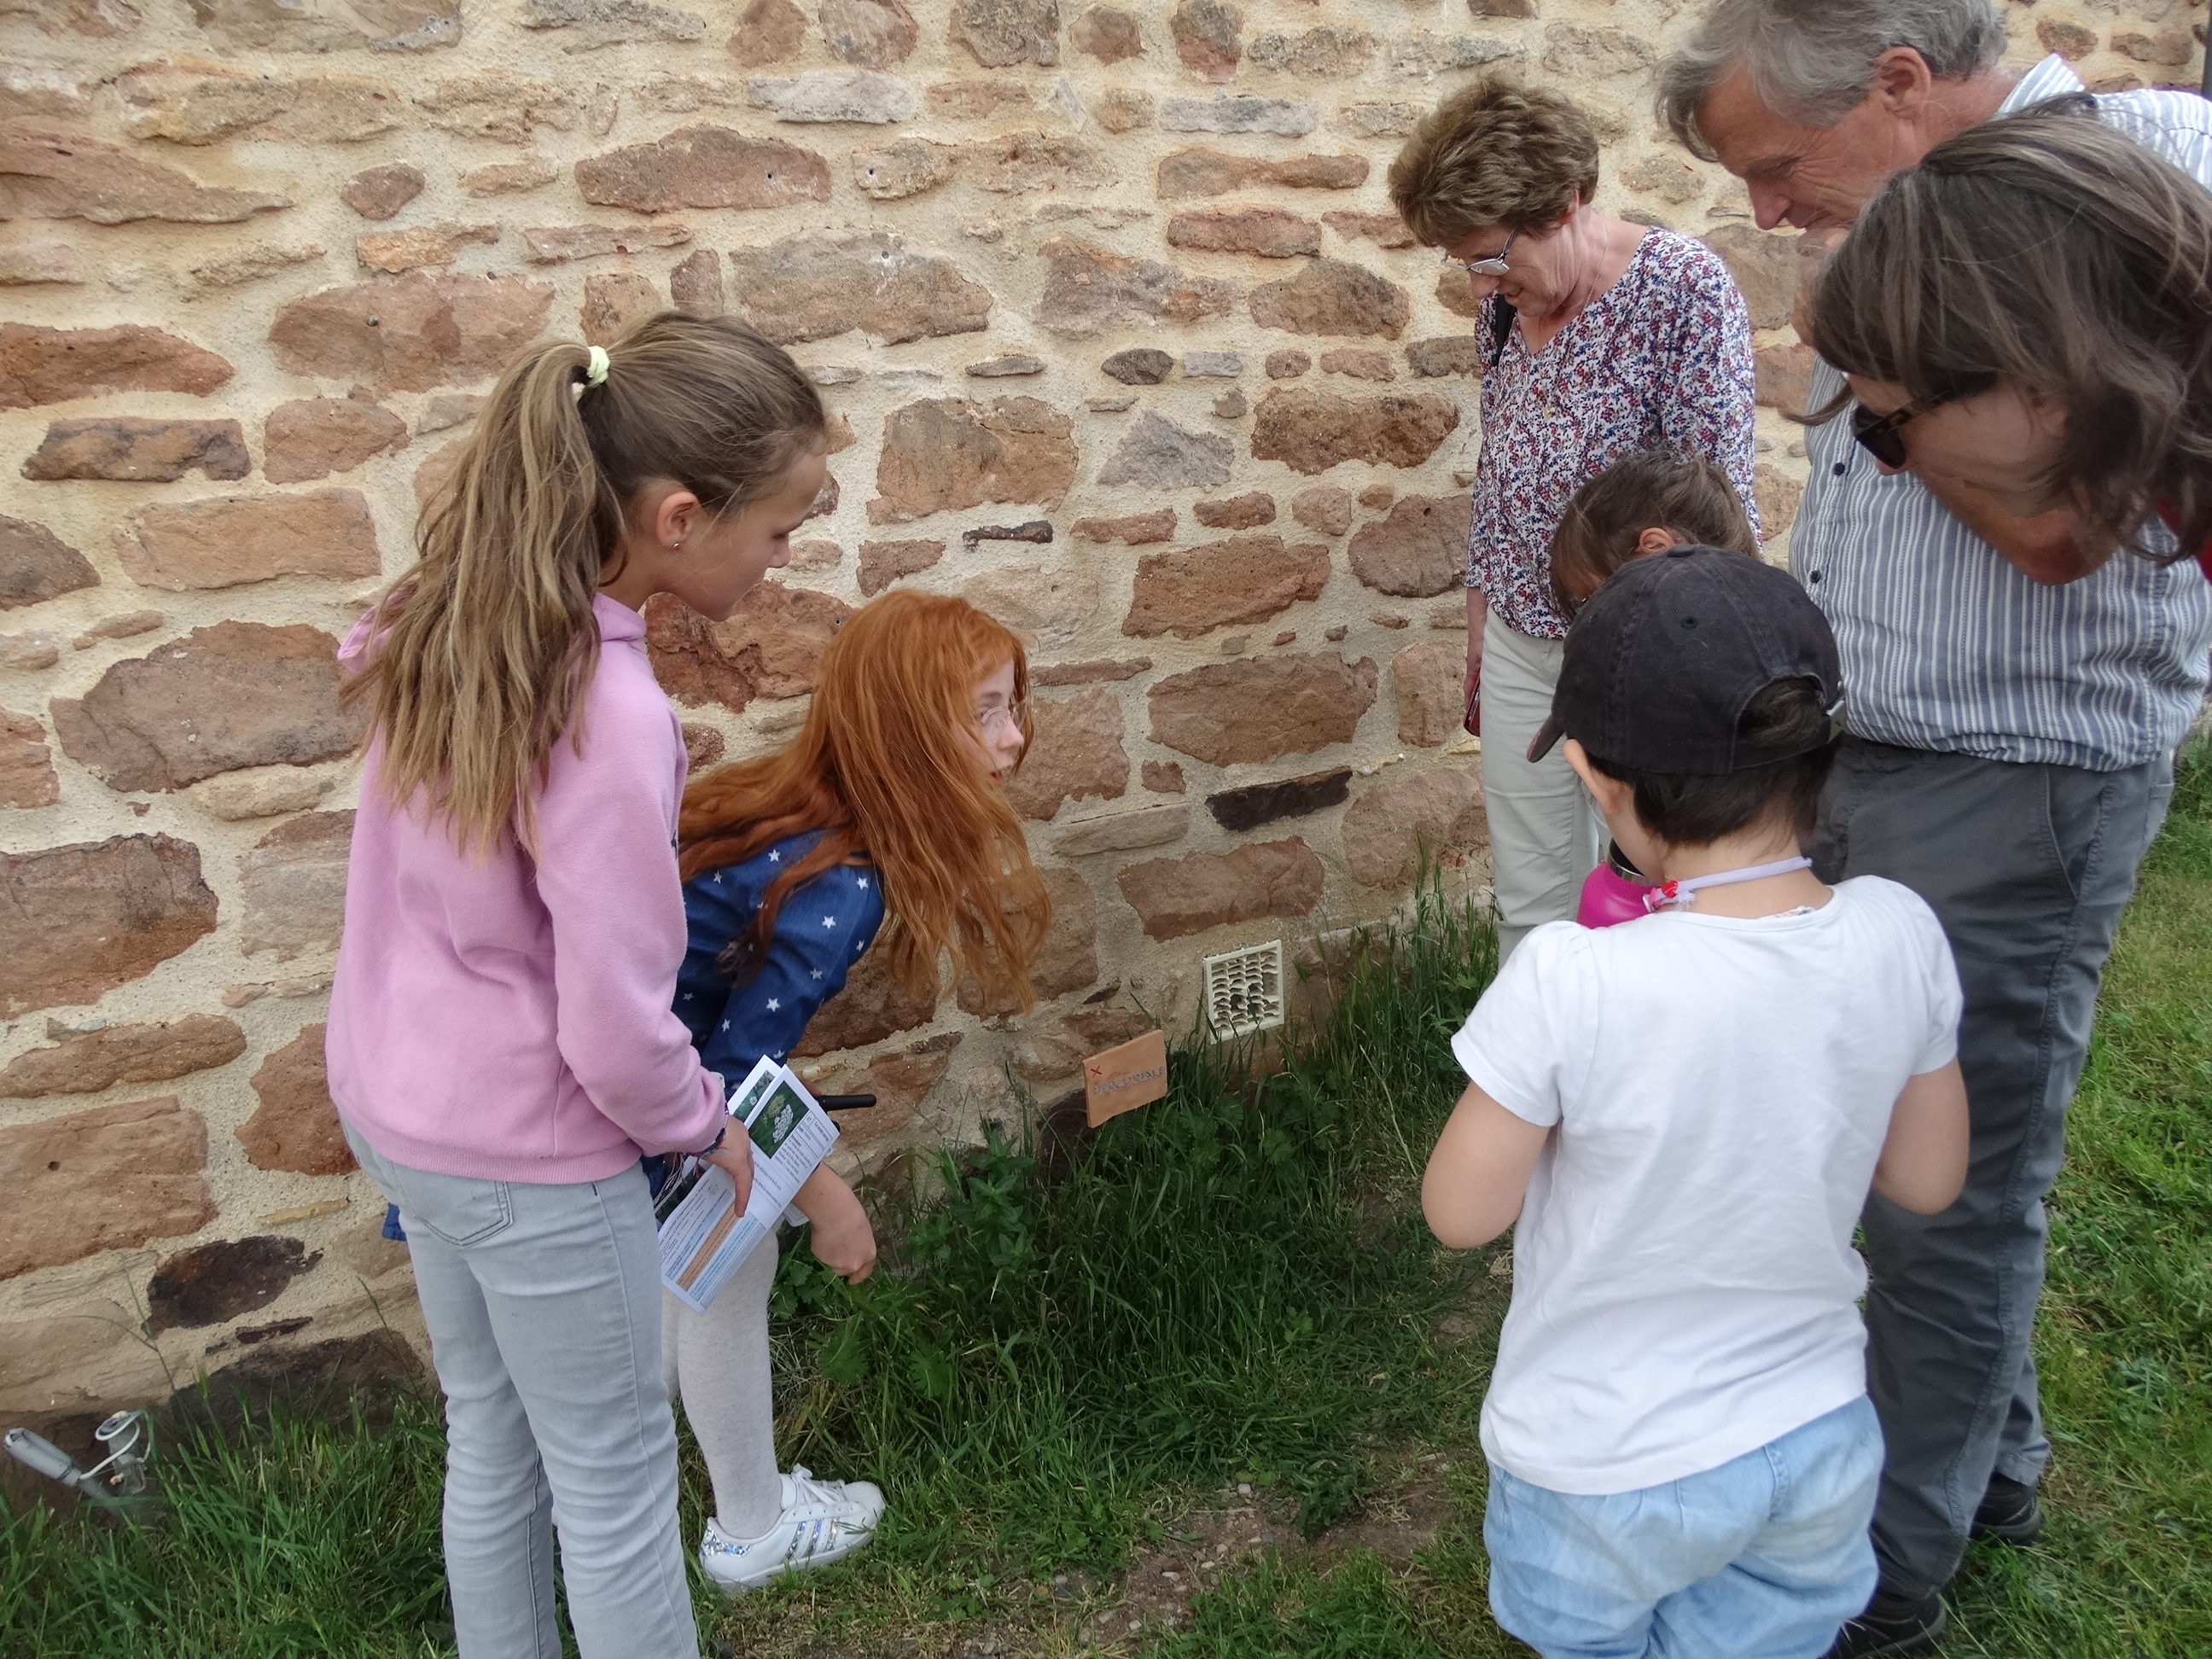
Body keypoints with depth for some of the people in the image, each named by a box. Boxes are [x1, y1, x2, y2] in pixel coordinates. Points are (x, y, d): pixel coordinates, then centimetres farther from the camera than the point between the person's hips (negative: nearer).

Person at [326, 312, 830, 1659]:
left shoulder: (455, 622, -7)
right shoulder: (608, 716, -32)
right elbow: (616, 1034, -26)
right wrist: (705, 1124, -7)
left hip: (401, 1103, 8)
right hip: (529, 1150, -8)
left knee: (493, 1442, 26)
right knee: (617, 1483, 13)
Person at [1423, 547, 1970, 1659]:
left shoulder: (1568, 987, -32)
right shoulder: (1899, 937, -17)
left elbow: (1460, 1214, -16)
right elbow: (1927, 1182, -2)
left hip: (1607, 1476, -3)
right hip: (1818, 1449, 3)